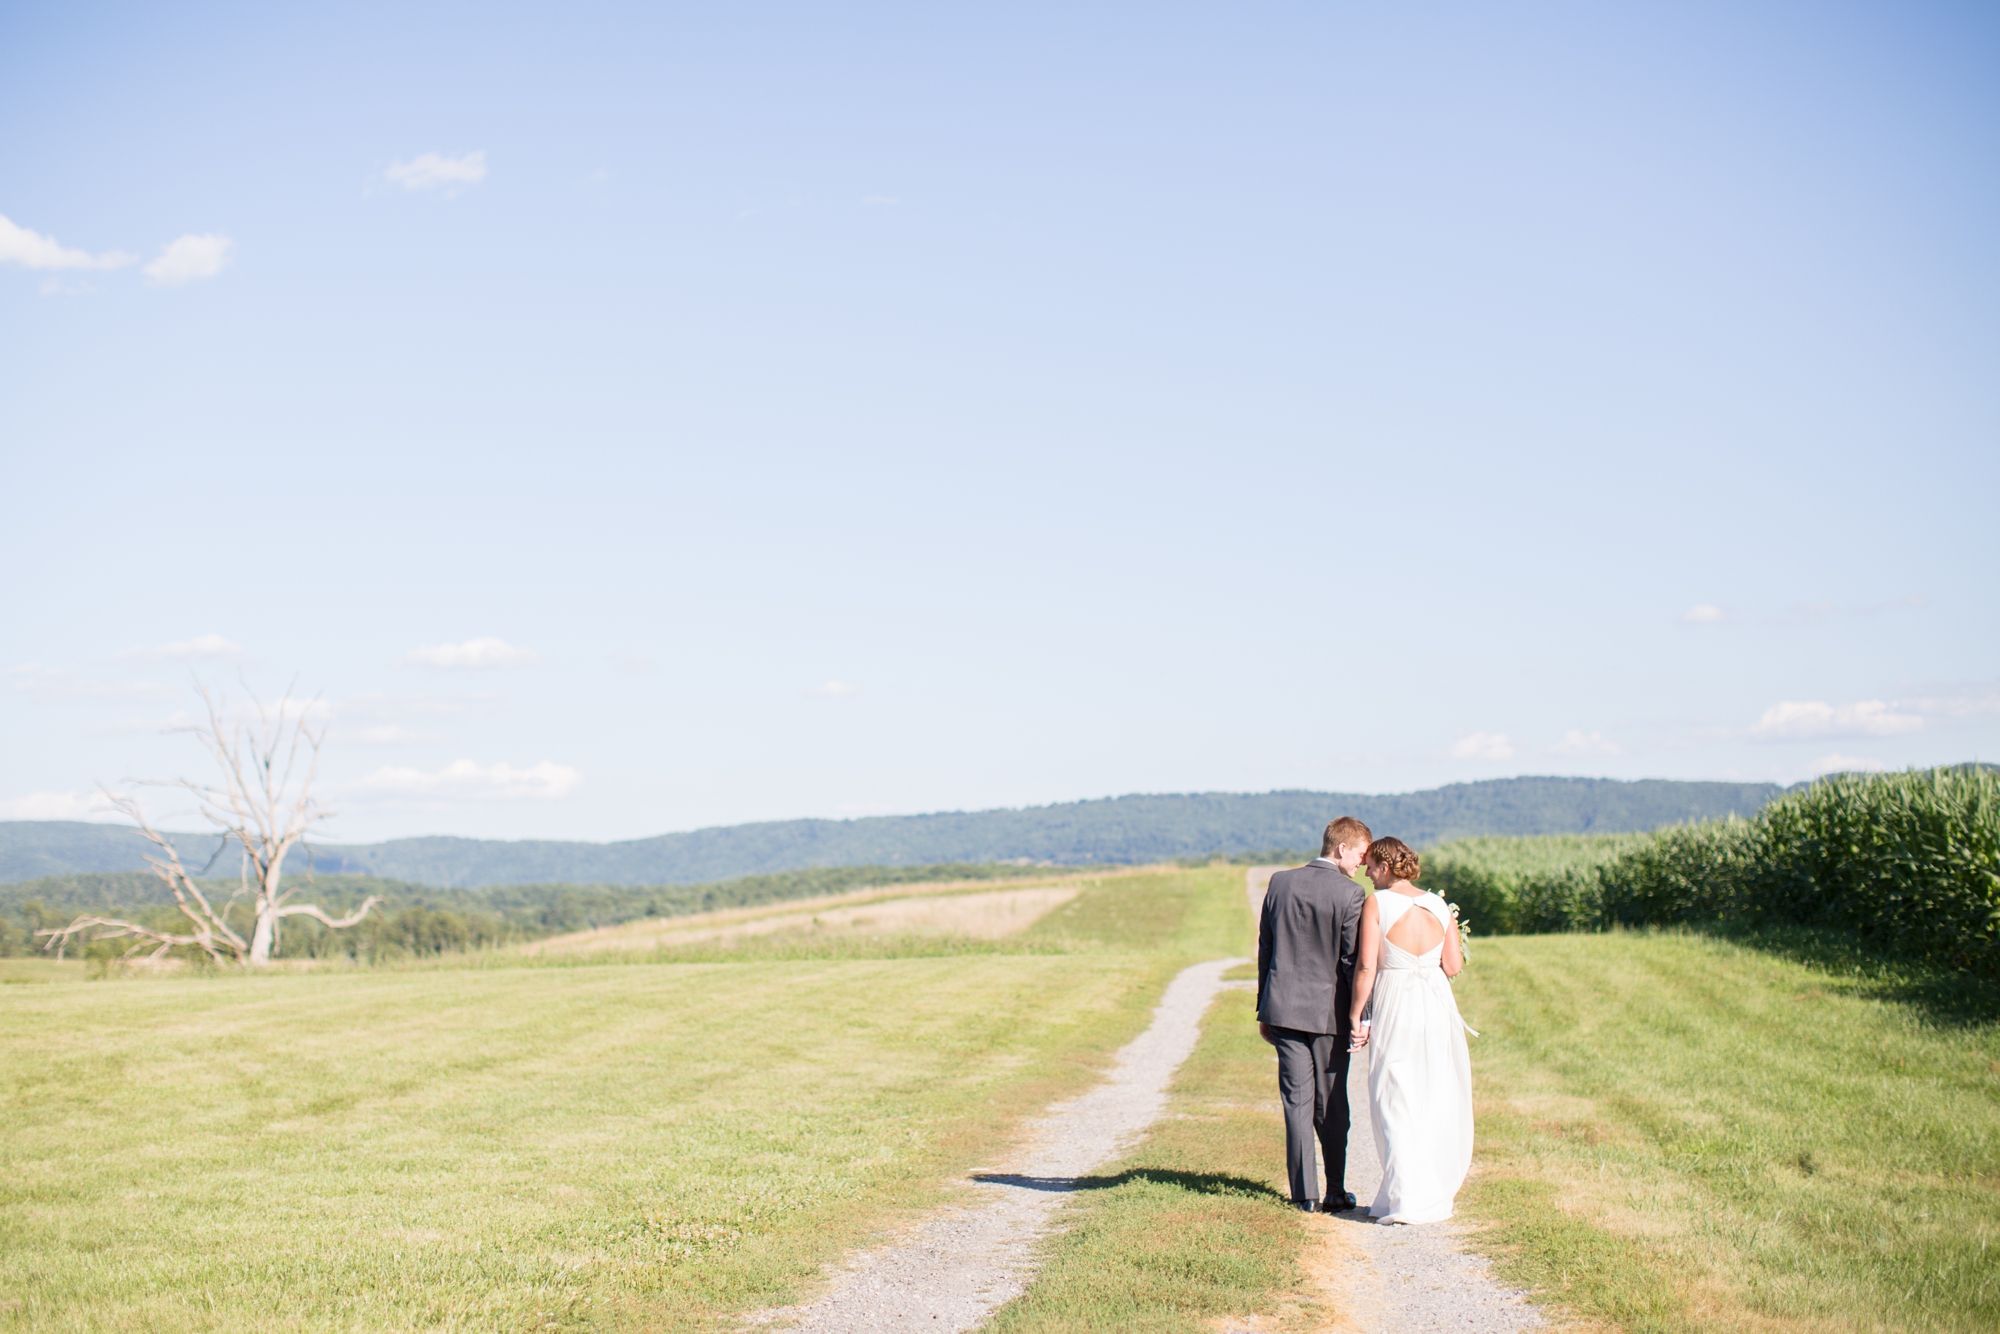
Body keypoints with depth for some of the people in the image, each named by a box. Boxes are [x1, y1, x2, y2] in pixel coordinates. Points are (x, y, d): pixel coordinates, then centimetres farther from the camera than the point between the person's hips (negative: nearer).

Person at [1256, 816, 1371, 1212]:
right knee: (1332, 1105, 8)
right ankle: (1336, 1192, 15)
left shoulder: (1280, 883, 3)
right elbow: (1352, 959, -10)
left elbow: (1264, 949, 8)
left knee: (1297, 1101, 6)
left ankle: (1305, 1193, 6)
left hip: (1283, 1006, 3)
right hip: (1328, 1011, -3)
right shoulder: (1349, 894, -12)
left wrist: (1263, 1009, 15)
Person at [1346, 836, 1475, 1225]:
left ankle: (1403, 1199, 1)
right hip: (1438, 1006, 4)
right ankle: (1435, 1198, 21)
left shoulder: (1376, 904, -8)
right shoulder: (1440, 906, 4)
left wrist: (1356, 1015, -5)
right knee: (1437, 1104, 13)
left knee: (1396, 1106, 3)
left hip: (1394, 1006, -4)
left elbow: (1366, 965, -13)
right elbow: (1453, 966, 3)